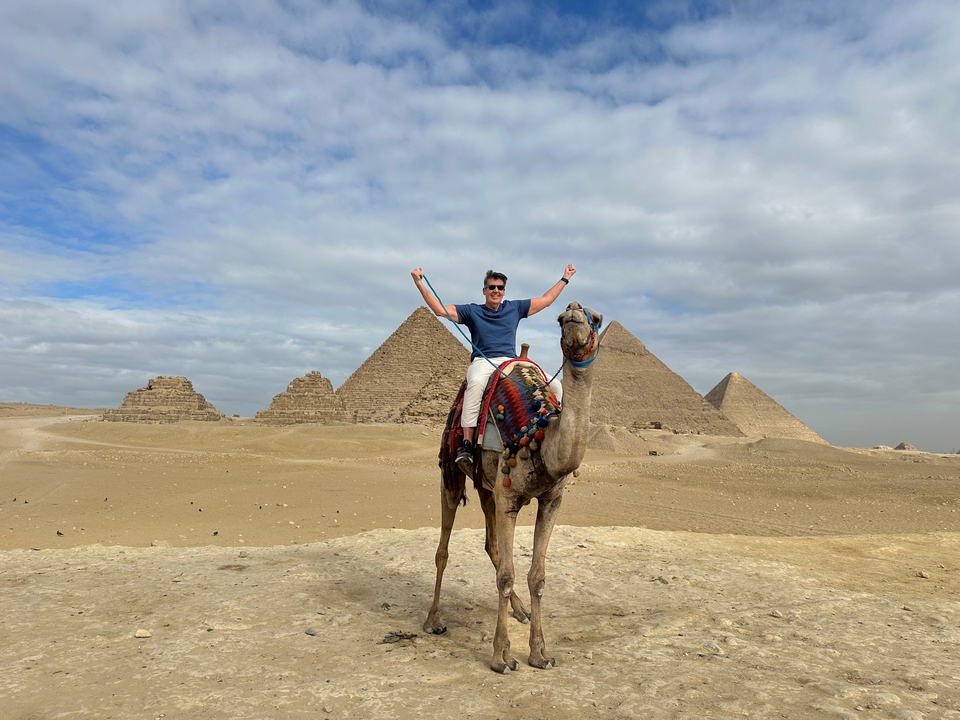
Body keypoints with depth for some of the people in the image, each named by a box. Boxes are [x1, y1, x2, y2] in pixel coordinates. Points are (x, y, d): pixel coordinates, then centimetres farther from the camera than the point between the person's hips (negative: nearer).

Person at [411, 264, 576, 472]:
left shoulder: (515, 308, 19)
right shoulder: (472, 311, 11)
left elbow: (546, 300, 27)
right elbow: (439, 309, 4)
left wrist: (565, 278, 28)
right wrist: (419, 283, -3)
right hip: (483, 362, -4)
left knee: (555, 385, -14)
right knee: (476, 383, -42)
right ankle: (466, 444, -43)